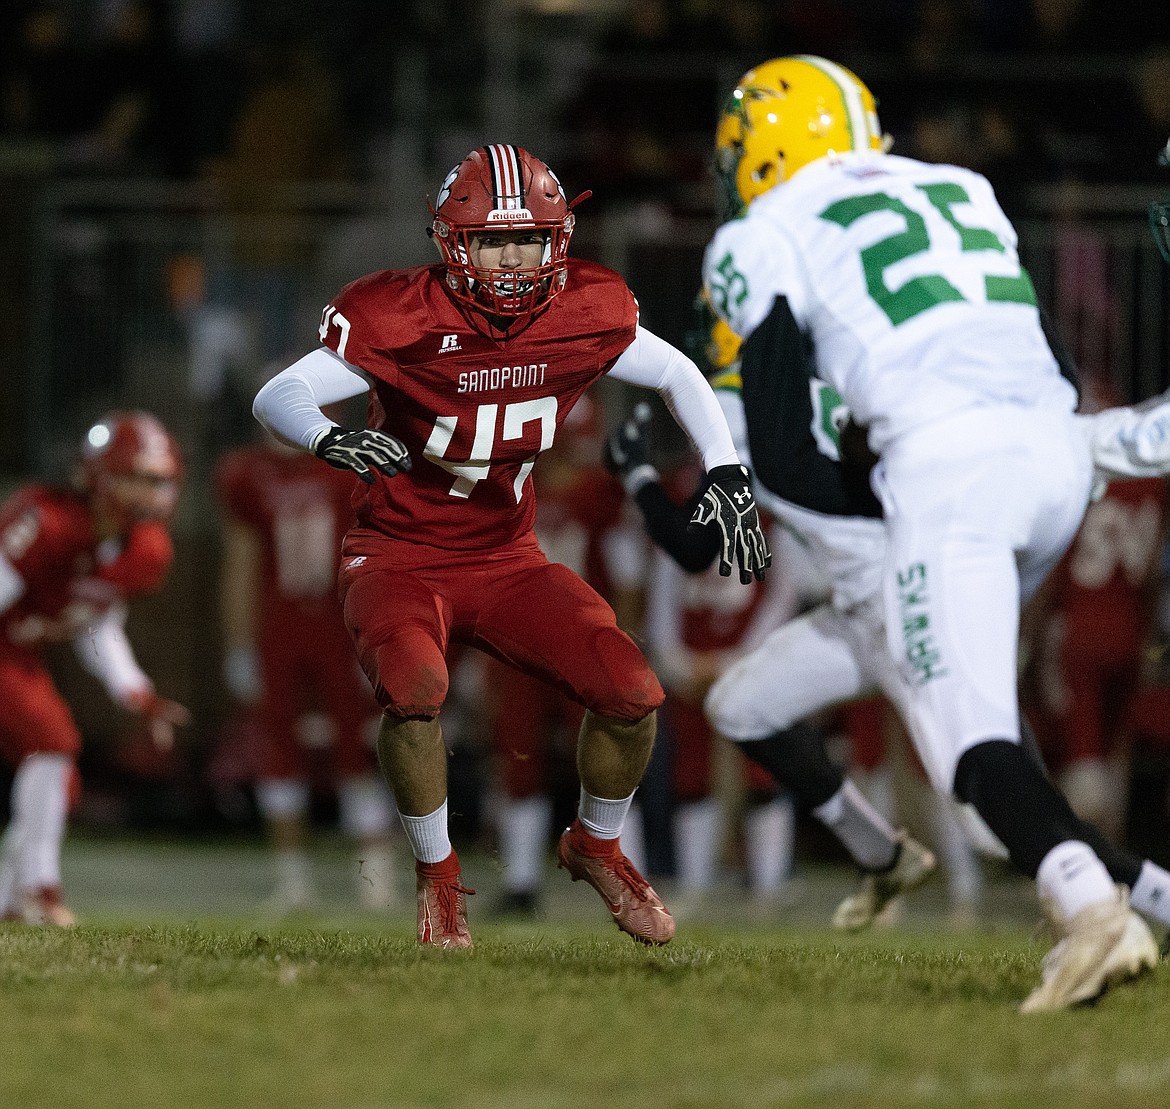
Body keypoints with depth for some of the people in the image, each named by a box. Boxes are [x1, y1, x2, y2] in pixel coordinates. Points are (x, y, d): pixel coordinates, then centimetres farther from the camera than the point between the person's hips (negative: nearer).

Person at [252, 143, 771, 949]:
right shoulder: (403, 320, -21)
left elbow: (679, 377, 9)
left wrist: (728, 477, -3)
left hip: (508, 560, 4)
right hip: (401, 558, -4)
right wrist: (331, 438, -45)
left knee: (633, 693, -12)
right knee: (415, 688, -33)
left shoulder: (584, 314, -9)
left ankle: (598, 847, 21)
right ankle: (439, 876, -5)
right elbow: (276, 398, -23)